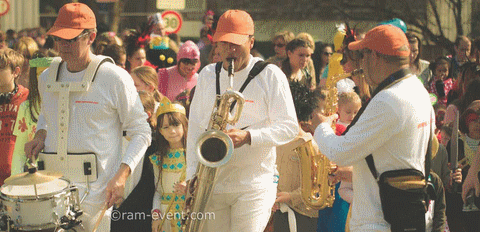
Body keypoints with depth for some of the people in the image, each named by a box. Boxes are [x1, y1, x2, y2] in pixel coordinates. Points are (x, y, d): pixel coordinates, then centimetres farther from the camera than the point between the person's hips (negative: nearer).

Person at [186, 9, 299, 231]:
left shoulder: (270, 76, -2)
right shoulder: (207, 75, 12)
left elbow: (289, 127, -5)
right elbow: (195, 126, 14)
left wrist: (248, 136, -21)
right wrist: (192, 174, 3)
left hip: (254, 186, -4)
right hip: (211, 185, 4)